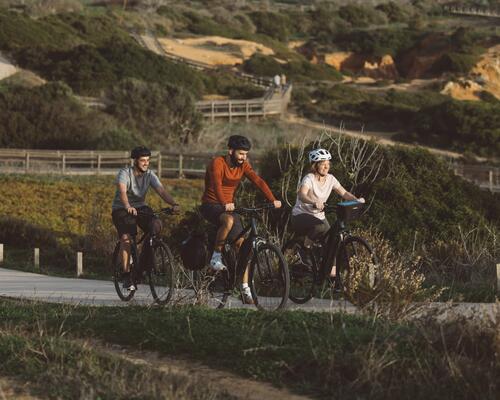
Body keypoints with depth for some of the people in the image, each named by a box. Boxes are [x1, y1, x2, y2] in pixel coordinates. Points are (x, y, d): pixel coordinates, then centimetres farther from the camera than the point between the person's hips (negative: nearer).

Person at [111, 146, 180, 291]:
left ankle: (146, 256, -3)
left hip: (140, 208, 4)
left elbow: (161, 191, -16)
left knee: (156, 224, -25)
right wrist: (128, 207, -54)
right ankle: (127, 275, -19)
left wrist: (174, 204, -35)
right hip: (121, 209, -4)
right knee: (126, 237, -26)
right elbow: (122, 191, -34)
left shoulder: (150, 175, -4)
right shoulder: (125, 173, -17)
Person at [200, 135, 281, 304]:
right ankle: (216, 256, -19)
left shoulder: (243, 166, 2)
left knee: (241, 243, -8)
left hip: (229, 206, 6)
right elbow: (217, 184, -32)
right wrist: (224, 204, -50)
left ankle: (245, 289, -6)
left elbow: (258, 181, -12)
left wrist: (273, 200, -27)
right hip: (211, 205, -6)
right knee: (229, 220, -39)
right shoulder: (217, 163, -16)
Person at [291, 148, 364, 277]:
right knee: (320, 226, -36)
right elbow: (302, 195, -37)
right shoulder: (309, 179, -19)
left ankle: (332, 272, -1)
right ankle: (305, 249, -12)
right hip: (301, 216, -6)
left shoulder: (330, 179, 0)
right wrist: (314, 202, -57)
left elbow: (344, 193, -3)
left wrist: (356, 200, -23)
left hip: (319, 216, 6)